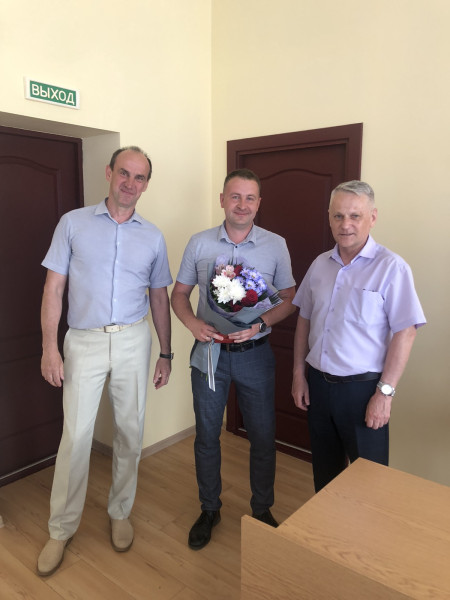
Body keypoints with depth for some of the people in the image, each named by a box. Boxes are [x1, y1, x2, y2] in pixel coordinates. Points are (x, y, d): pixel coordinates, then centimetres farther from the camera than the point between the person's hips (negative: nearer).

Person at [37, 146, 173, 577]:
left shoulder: (152, 237, 7)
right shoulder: (73, 223, 1)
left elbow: (159, 298, 11)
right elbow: (54, 288, 0)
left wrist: (165, 353, 10)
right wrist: (50, 347, -7)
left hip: (133, 341, 2)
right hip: (84, 342, -2)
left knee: (130, 433, 10)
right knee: (75, 437, 2)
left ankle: (120, 513, 32)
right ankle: (61, 529, 22)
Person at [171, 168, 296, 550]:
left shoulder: (275, 245, -2)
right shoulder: (199, 243, 0)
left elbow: (289, 300, 1)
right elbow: (179, 294, 5)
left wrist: (260, 323, -17)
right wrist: (192, 323, -15)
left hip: (255, 354, 0)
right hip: (210, 351, 1)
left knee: (263, 436, 11)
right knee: (207, 435, 13)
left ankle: (262, 510, 34)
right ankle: (210, 509, 35)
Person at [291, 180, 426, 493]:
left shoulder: (391, 267, -12)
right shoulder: (320, 264, 5)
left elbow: (404, 333, -14)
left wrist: (385, 392, -16)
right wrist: (299, 373, 8)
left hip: (362, 388, -5)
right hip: (318, 384, 5)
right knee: (325, 473, 21)